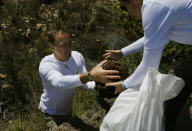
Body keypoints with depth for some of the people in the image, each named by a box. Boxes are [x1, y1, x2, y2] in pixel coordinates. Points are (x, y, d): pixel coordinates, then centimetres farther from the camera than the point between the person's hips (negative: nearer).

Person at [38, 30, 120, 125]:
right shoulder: (46, 64, -33)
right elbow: (59, 82, -53)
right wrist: (90, 75, -66)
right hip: (49, 112, -5)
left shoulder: (77, 56, -16)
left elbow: (85, 80, -18)